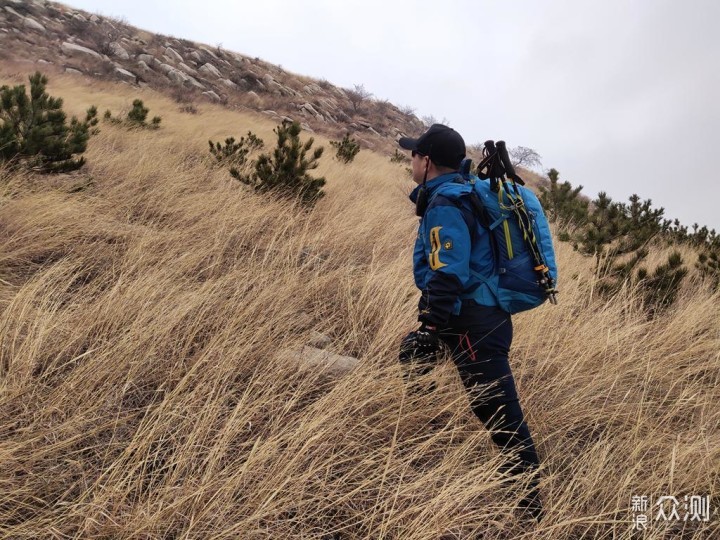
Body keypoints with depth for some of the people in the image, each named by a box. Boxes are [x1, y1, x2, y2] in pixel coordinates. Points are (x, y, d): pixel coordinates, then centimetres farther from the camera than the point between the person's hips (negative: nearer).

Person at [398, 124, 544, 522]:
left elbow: (447, 278, -26)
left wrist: (427, 333, -25)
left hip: (474, 327, -10)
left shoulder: (445, 205, -15)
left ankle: (530, 504, 8)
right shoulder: (460, 194, 17)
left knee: (500, 415, -3)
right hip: (481, 319, 10)